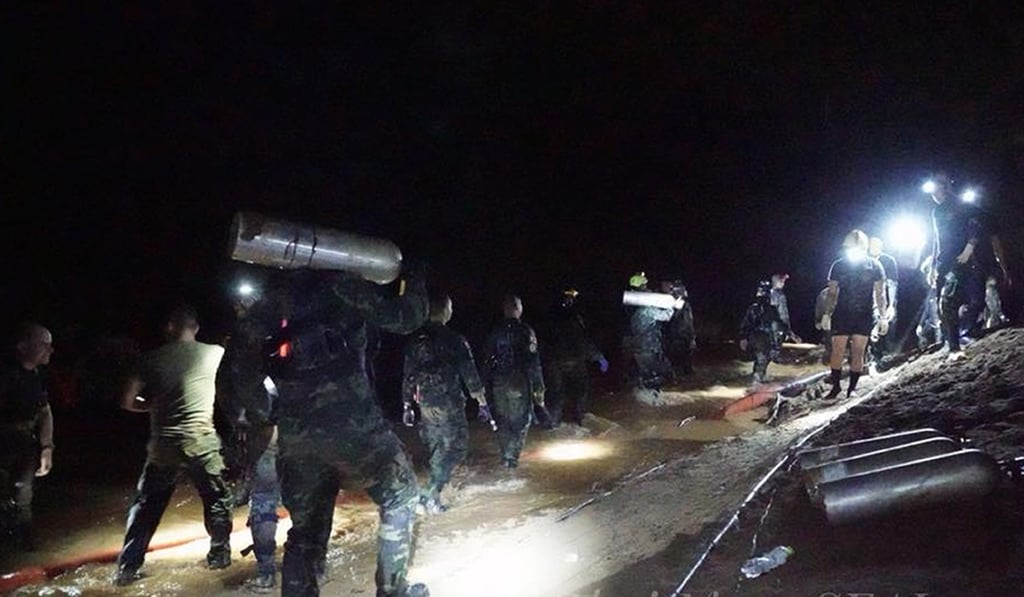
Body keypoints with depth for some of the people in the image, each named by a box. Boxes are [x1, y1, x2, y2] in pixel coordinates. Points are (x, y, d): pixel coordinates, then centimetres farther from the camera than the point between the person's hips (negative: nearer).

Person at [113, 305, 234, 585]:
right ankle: (219, 555, 24)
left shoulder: (154, 357, 2)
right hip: (202, 441, -1)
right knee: (217, 498, 17)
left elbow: (128, 401, 3)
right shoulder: (215, 353, 1)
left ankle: (127, 568, 13)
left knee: (146, 505, 12)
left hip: (163, 444, 1)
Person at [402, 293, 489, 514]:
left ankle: (434, 495, 19)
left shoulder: (415, 340, 6)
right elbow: (469, 372, -9)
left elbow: (408, 375, 11)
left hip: (425, 404, 6)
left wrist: (407, 404, 19)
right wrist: (481, 401, -2)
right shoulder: (454, 339, -10)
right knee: (455, 447, 1)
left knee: (436, 450, 17)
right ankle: (430, 493, -9)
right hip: (449, 403, -6)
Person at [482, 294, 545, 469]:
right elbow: (533, 363, -11)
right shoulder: (525, 331, -9)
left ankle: (506, 456, 17)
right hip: (519, 383, -4)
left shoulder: (494, 332, 4)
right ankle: (511, 456, -1)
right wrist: (539, 389, -7)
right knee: (521, 421, 7)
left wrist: (486, 387, 14)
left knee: (503, 421, 16)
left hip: (498, 384, 4)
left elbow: (486, 362, 7)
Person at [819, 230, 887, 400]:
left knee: (858, 352, 0)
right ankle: (835, 387, 1)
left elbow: (880, 294, 1)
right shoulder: (838, 266, 3)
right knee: (837, 351, -6)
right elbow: (831, 293, 8)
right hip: (842, 315, 1)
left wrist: (883, 317, -4)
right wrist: (827, 314, 2)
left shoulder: (874, 265, 0)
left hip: (864, 316, -1)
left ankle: (852, 387, 10)